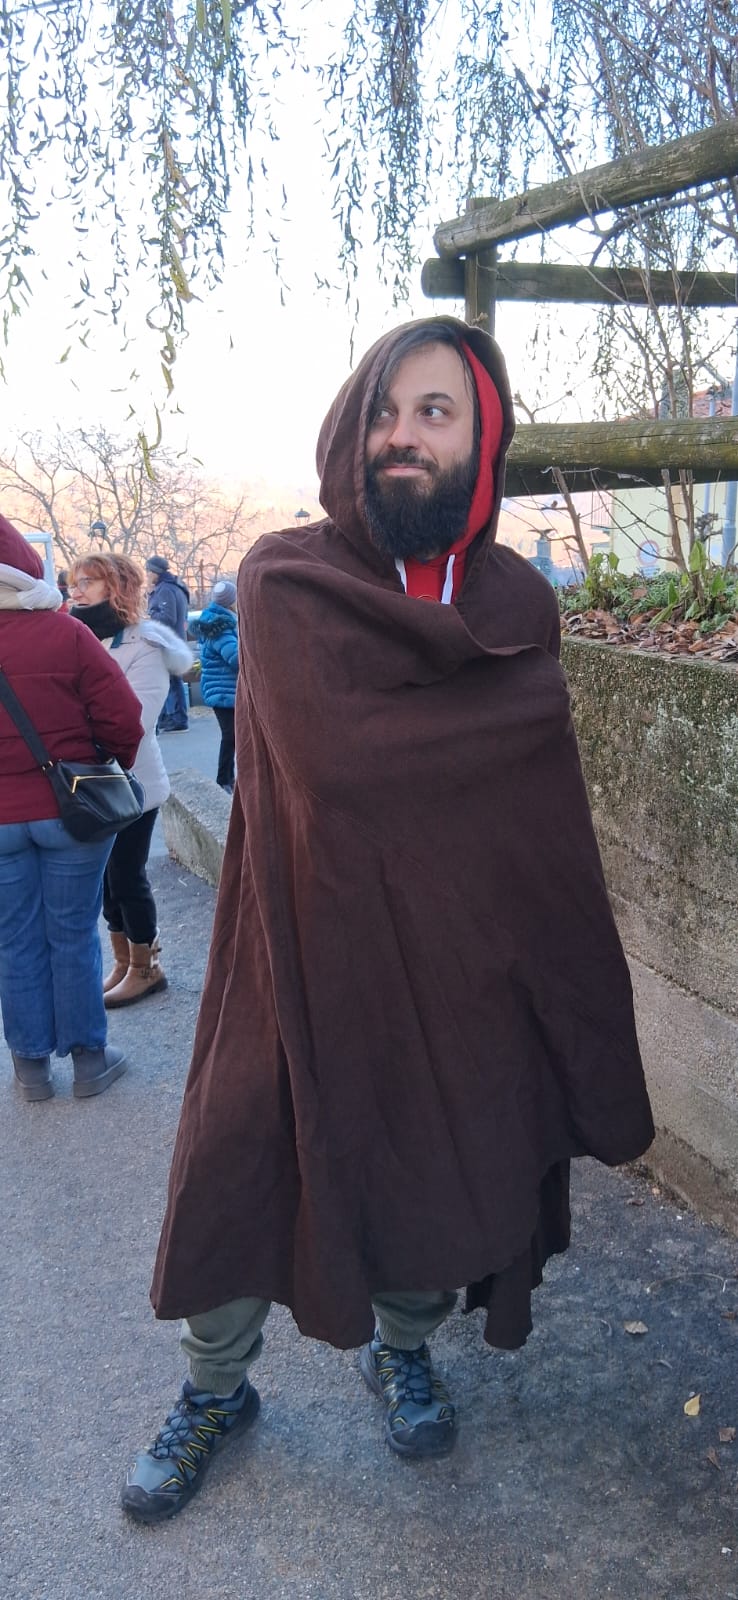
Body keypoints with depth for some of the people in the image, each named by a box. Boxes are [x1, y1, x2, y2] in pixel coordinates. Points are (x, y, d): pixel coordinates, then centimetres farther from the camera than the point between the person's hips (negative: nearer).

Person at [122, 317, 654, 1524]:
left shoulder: (524, 605, 1)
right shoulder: (285, 583, -10)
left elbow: (548, 821, 0)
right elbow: (334, 756, -25)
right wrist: (476, 721, -15)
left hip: (462, 966, 3)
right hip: (306, 943, -2)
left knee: (440, 1168, 17)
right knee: (239, 1168, 9)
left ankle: (403, 1348, 48)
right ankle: (214, 1392, 38)